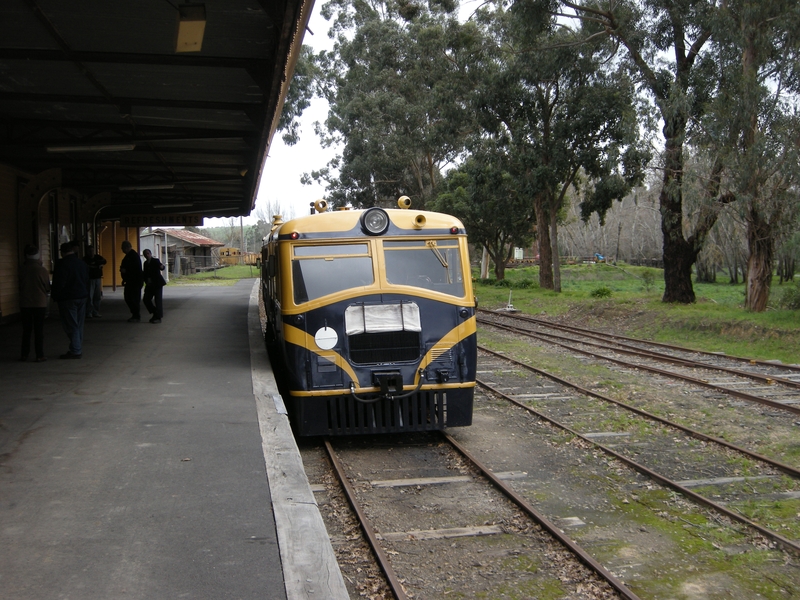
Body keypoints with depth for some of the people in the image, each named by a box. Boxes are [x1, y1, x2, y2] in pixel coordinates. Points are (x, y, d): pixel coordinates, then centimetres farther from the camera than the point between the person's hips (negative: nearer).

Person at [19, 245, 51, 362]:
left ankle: (24, 354, 17)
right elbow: (47, 288, -3)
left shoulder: (22, 270, -5)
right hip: (40, 303, -2)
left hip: (25, 303, 2)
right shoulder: (42, 270, -11)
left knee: (26, 330, 13)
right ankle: (40, 355, 1)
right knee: (39, 330, 3)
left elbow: (20, 286, 5)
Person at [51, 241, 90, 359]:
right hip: (82, 297, 7)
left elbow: (59, 284, -17)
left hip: (68, 299, -7)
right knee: (79, 325, 13)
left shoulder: (61, 264, -13)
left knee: (71, 326, -4)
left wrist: (55, 296, -3)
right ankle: (79, 349, 18)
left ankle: (75, 351, -5)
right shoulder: (82, 263, 11)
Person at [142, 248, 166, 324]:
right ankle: (155, 314, 19)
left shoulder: (156, 261, -7)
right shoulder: (146, 263, 13)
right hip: (150, 285, 7)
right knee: (146, 299, 5)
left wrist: (161, 267, -48)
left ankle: (158, 317, -4)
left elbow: (161, 267, -25)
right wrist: (147, 280, -2)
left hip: (157, 283, -7)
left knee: (158, 300, -8)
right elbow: (145, 273, 17)